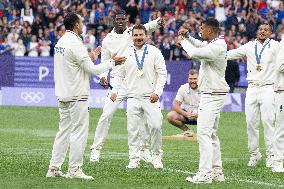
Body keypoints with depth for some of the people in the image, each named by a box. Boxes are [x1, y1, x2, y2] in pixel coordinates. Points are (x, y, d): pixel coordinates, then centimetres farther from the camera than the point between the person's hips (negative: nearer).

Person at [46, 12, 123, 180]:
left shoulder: (61, 42, 12)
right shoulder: (75, 44, -16)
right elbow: (92, 70, -15)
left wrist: (90, 58, 21)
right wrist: (112, 63, -5)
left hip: (63, 95, 9)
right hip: (77, 95, -9)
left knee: (64, 131, 13)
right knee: (79, 131, -4)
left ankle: (54, 168, 11)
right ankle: (74, 169, -4)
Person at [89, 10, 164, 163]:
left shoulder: (132, 32, 1)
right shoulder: (107, 40, 4)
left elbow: (147, 28, -18)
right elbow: (104, 62, 8)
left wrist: (157, 23, -39)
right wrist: (103, 76, -11)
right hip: (117, 82, 0)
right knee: (106, 114, -8)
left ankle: (143, 149, 18)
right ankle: (96, 149, 0)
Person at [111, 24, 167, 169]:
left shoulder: (154, 52, 2)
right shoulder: (126, 53, 9)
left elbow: (162, 73, 0)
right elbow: (120, 74, 15)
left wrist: (157, 91, -11)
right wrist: (115, 90, 2)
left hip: (150, 97, -2)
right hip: (133, 97, 2)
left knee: (155, 125, -12)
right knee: (132, 129, 0)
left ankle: (156, 156, 5)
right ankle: (134, 159, 7)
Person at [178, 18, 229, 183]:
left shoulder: (217, 47, -20)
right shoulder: (216, 43, 10)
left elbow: (195, 53, -25)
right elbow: (201, 45, 29)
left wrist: (183, 41, -6)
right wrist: (188, 36, 14)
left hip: (213, 95, -11)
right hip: (210, 94, 11)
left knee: (203, 132, -14)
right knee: (211, 133, 16)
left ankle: (205, 173, -16)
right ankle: (217, 171, 20)